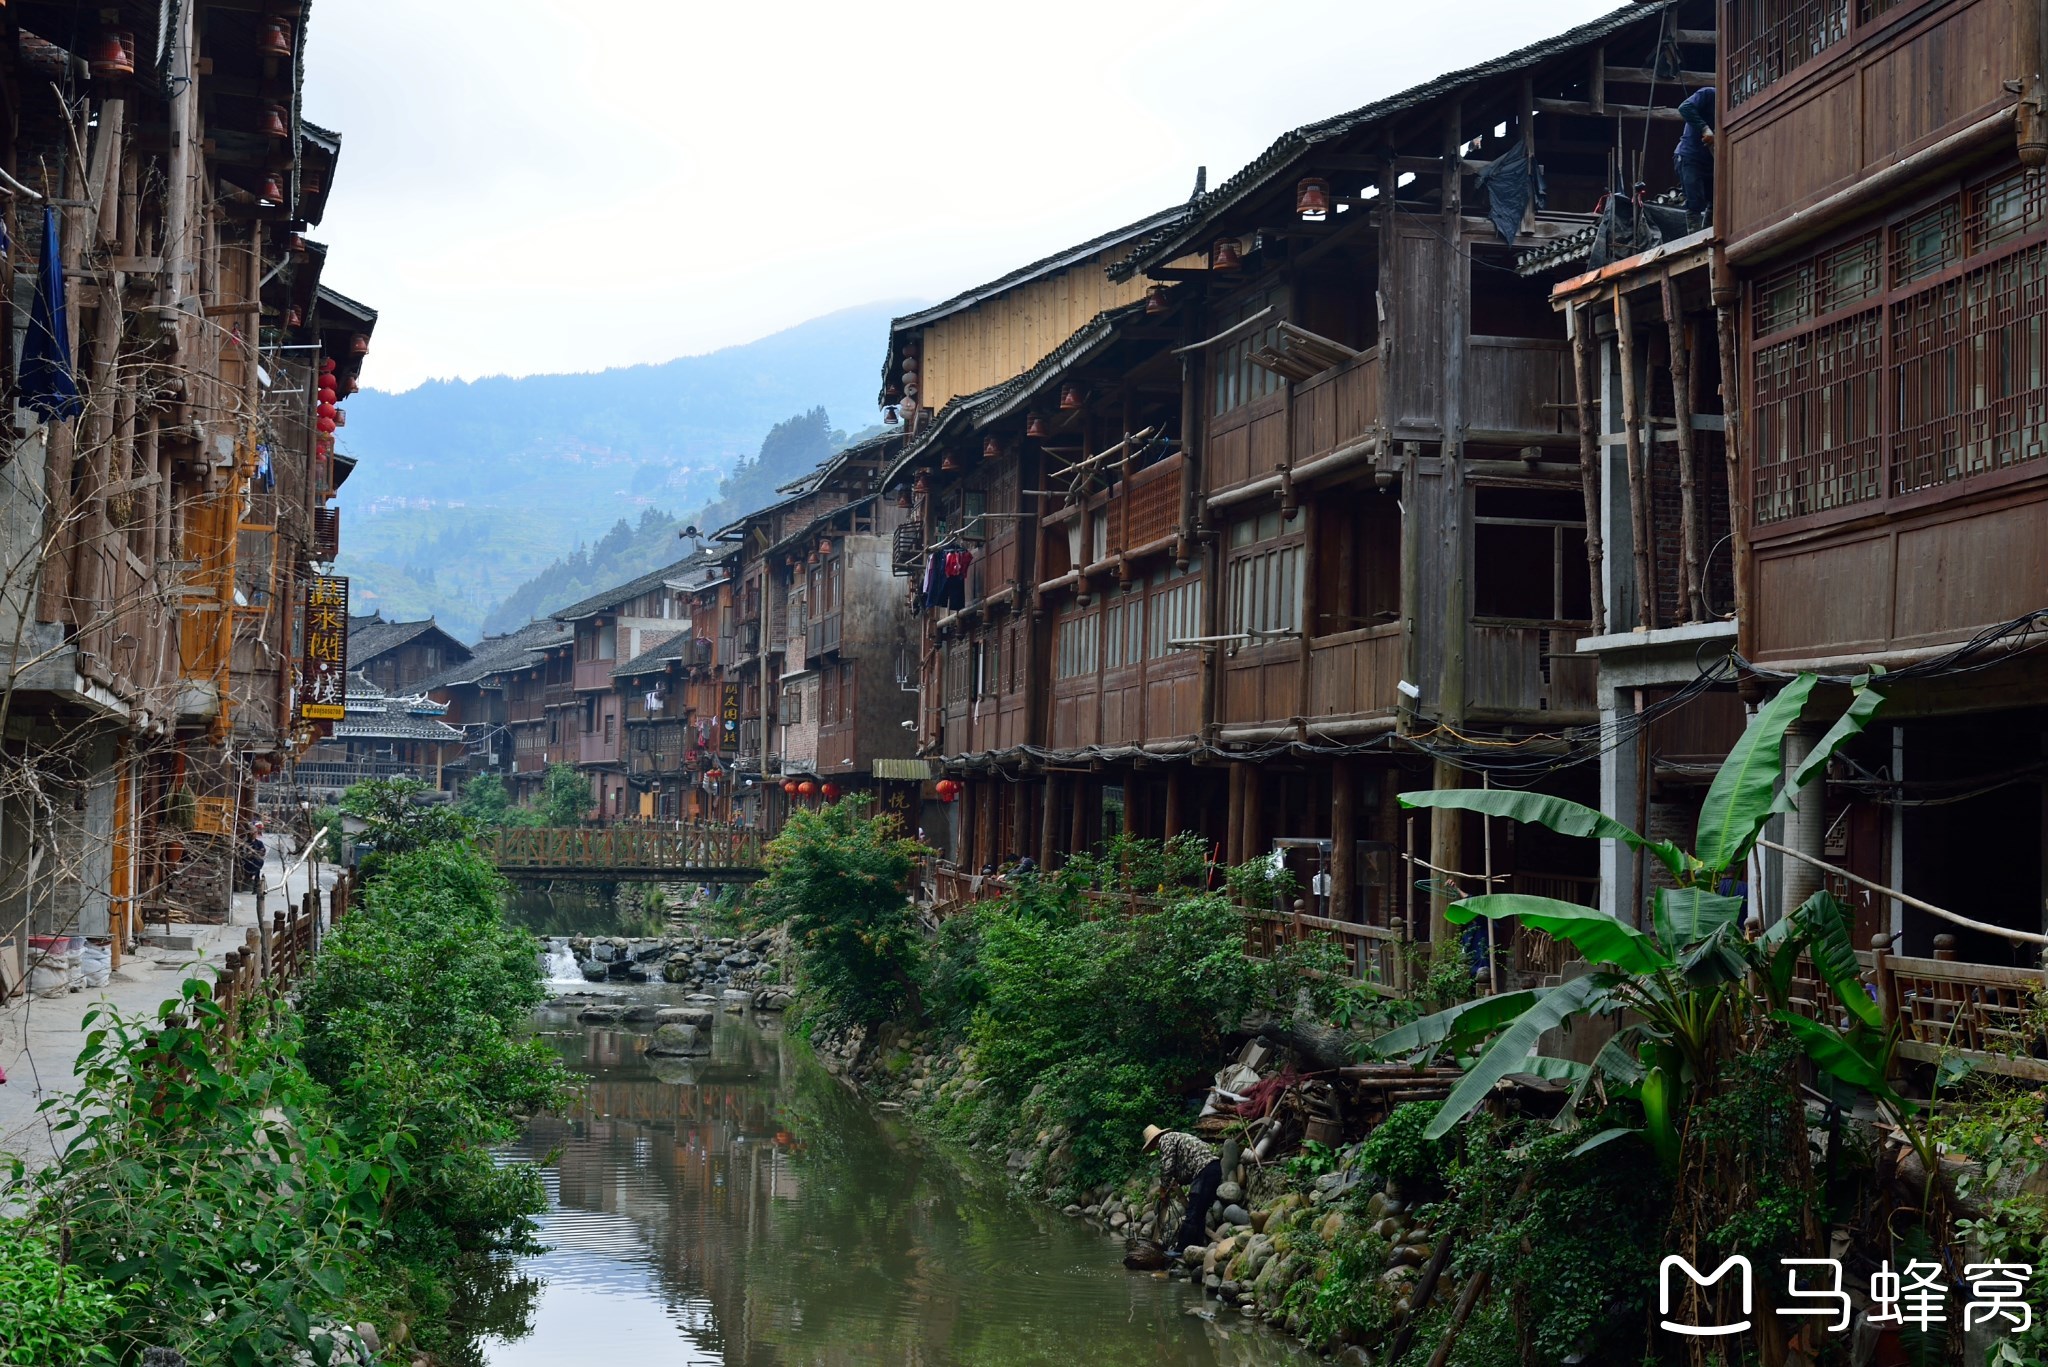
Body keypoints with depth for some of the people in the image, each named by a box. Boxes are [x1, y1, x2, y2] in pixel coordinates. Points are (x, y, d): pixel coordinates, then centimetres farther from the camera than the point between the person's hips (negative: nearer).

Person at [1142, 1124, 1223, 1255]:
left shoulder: (1165, 1139, 1)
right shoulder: (1177, 1137, 29)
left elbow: (1167, 1166, -7)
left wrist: (1163, 1187, 6)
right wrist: (1177, 1183, 25)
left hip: (1205, 1170, -10)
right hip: (1215, 1167, 10)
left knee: (1192, 1215, -5)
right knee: (1199, 1214, 15)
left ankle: (1181, 1249, -2)